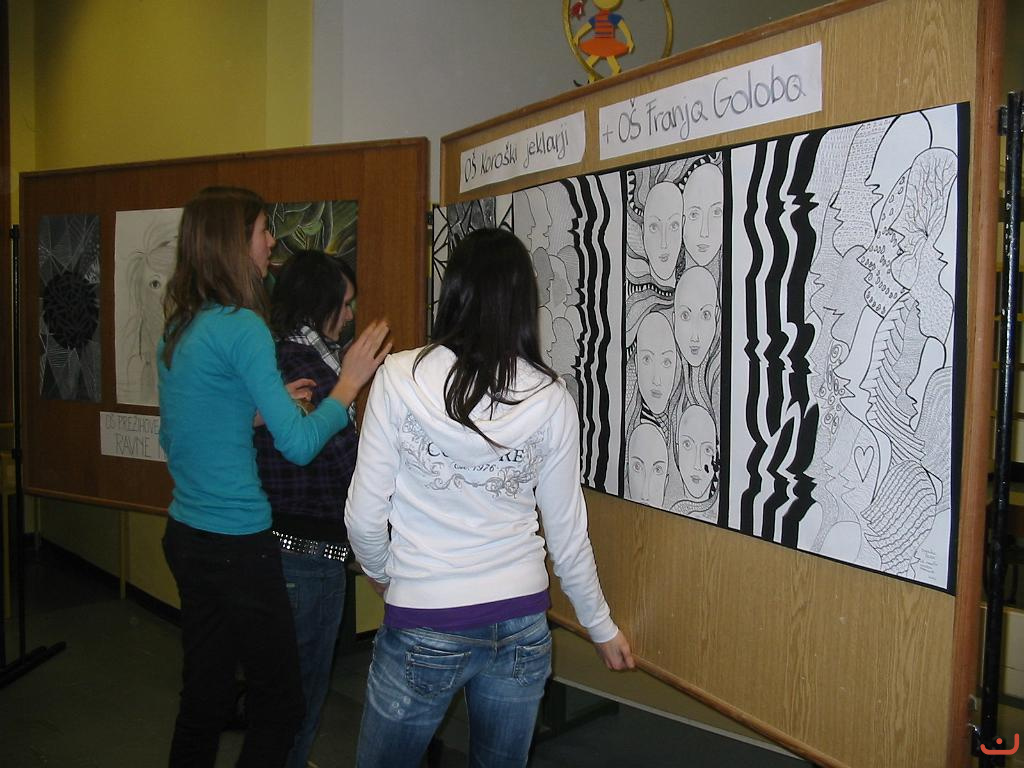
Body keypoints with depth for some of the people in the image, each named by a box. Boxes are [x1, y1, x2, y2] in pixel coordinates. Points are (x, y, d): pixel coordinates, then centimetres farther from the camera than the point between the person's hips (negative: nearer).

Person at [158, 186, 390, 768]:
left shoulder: (178, 328, 9)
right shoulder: (241, 326, -17)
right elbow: (300, 445, -19)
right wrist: (351, 381, -7)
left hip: (186, 536, 9)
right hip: (237, 544, -9)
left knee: (205, 697, 19)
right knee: (281, 704, 6)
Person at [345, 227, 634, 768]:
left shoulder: (401, 377, -12)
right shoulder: (549, 397, -6)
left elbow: (365, 515, -8)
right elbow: (567, 532, 1)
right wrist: (601, 626, 16)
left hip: (423, 627, -2)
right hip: (521, 625, 3)